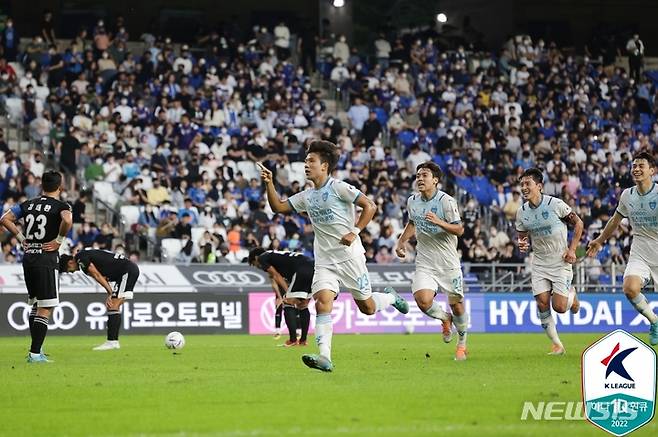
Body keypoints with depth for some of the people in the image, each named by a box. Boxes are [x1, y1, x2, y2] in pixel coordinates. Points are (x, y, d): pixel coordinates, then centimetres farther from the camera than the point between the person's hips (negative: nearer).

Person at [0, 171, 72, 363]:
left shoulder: (28, 204, 11)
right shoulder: (60, 206, -5)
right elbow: (67, 220, -27)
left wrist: (21, 238, 11)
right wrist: (59, 240, -12)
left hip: (28, 257, 6)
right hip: (47, 259, -6)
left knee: (36, 305, 20)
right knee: (46, 309, -3)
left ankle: (35, 349, 22)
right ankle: (35, 353, -9)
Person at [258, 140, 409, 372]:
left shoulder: (339, 188, -8)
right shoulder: (307, 196, 10)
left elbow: (370, 206, -10)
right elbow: (278, 207, 12)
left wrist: (354, 232, -17)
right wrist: (269, 184, -2)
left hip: (349, 256, -5)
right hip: (324, 261, 5)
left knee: (367, 308, 5)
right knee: (322, 302, -17)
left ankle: (391, 297, 39)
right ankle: (324, 358, -25)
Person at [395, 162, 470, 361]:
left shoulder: (446, 201, -12)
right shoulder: (412, 201, 5)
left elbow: (459, 229, -13)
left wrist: (439, 222, -28)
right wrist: (401, 241, 14)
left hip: (448, 262, -3)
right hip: (425, 263, 3)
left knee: (456, 305, 3)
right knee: (423, 301, -18)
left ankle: (462, 343, 28)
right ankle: (445, 318, 16)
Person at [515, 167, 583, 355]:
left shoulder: (555, 204, -14)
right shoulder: (522, 212, 0)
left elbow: (578, 223, -3)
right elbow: (522, 237, 12)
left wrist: (572, 249, -9)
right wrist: (522, 245, -13)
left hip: (561, 261, -4)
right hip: (539, 262, 4)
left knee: (559, 307, -11)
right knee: (542, 303, -9)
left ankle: (571, 294, 26)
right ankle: (557, 344, 5)